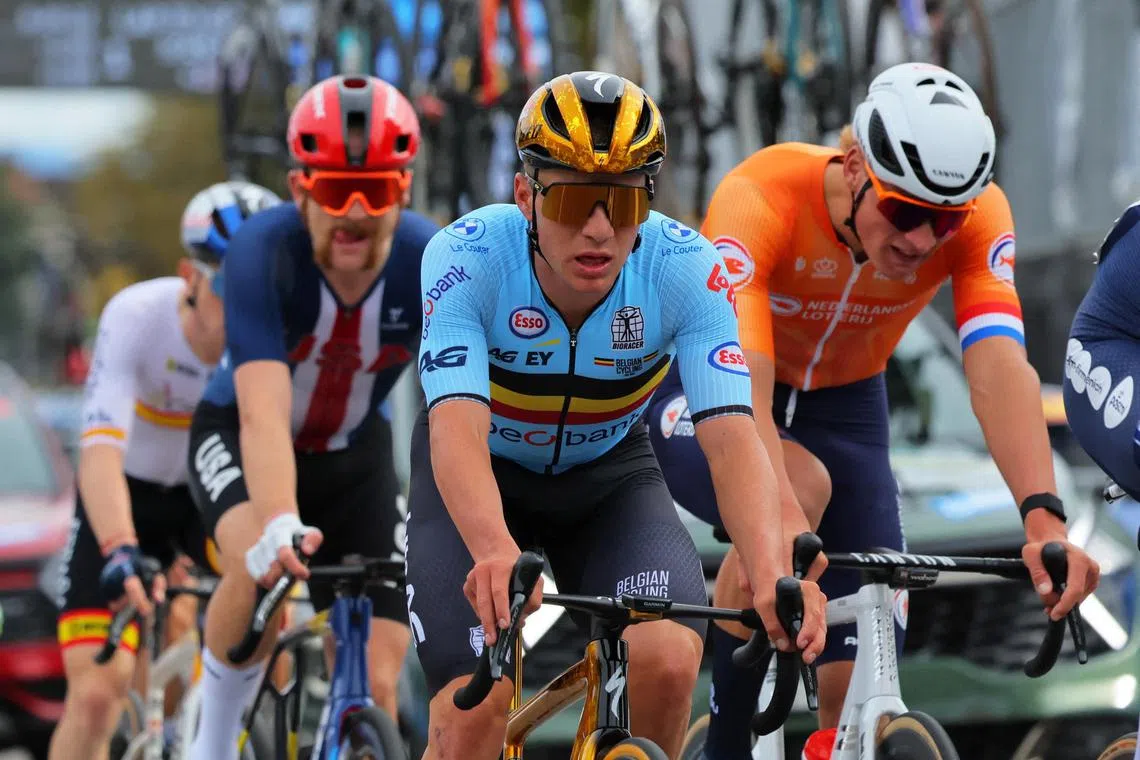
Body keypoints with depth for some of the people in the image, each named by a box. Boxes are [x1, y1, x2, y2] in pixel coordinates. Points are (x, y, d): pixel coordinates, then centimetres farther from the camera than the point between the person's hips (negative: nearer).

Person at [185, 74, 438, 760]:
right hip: (238, 439, -3)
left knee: (377, 684, -9)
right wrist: (279, 524, -60)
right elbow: (263, 416, -43)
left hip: (355, 454, 3)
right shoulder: (264, 253, -33)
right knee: (263, 565, -36)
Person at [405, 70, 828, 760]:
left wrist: (771, 571, -55)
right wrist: (495, 552, -62)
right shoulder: (467, 256, -30)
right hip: (483, 477, -1)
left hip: (609, 474, 1)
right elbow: (457, 429, -42)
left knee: (667, 659, -26)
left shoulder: (686, 269, -27)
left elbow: (732, 437, -36)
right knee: (476, 704, -20)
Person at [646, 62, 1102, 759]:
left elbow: (1000, 372, -36)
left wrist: (1044, 518, -52)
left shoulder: (975, 216, -25)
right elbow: (741, 381, -45)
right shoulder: (761, 199, -35)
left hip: (843, 407, 3)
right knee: (801, 487, -37)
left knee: (860, 686, -9)